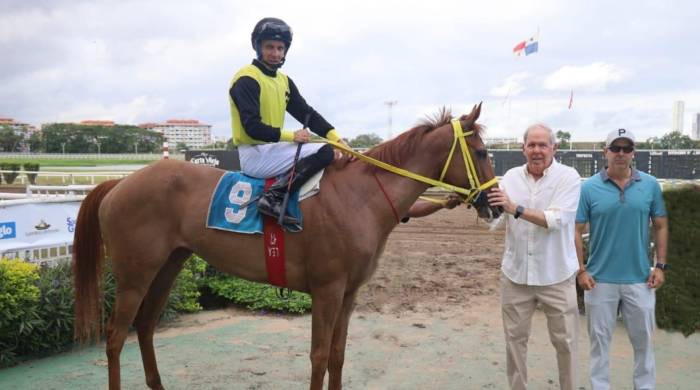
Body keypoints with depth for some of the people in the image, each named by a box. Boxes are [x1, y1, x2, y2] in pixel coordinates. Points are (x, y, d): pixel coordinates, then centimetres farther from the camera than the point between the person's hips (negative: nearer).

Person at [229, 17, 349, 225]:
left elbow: (307, 113, 8)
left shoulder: (284, 81, 14)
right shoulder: (247, 79, -11)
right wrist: (290, 135, -24)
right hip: (254, 154, -9)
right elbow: (252, 127, -20)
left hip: (272, 149, 9)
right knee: (325, 152, -21)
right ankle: (273, 197, -24)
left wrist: (335, 137, -6)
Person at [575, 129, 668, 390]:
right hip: (600, 279, -1)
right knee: (600, 339, 10)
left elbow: (660, 227, 7)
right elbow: (577, 231, -3)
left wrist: (660, 265, 1)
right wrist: (581, 270, -7)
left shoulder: (650, 185, 1)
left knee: (643, 339, 13)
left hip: (640, 279, 1)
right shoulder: (589, 188, -5)